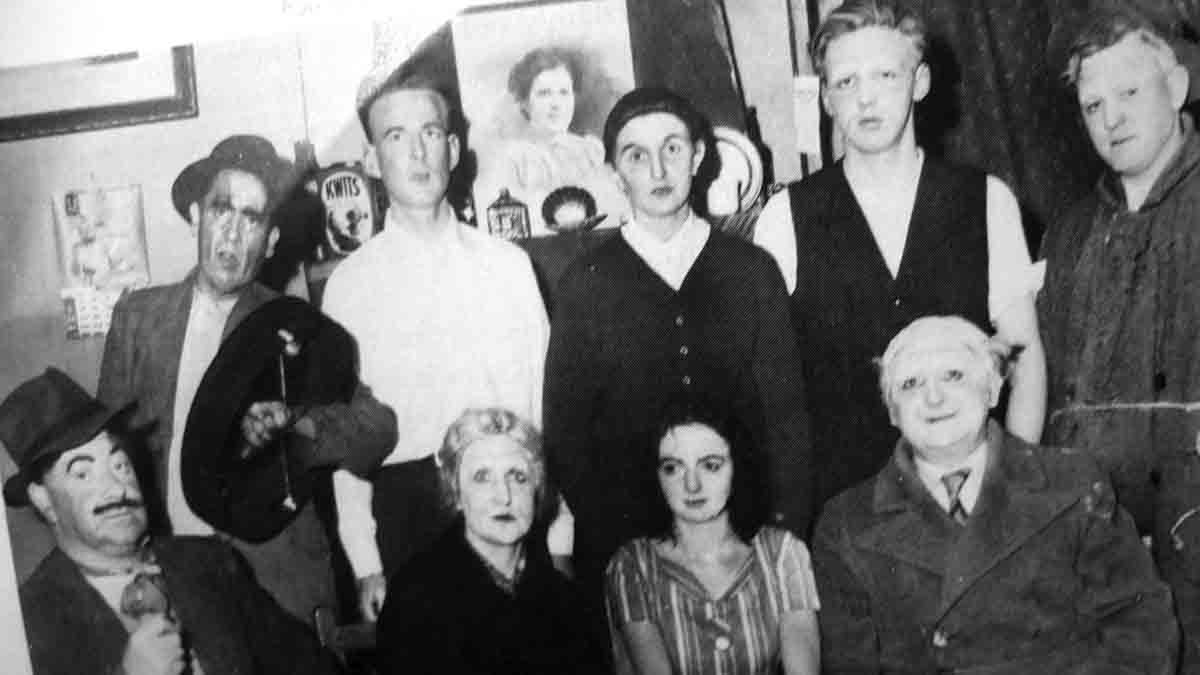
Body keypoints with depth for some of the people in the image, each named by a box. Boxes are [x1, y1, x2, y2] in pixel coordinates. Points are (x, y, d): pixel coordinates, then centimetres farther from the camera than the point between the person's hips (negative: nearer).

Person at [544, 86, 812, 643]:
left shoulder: (753, 271, 4)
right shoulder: (585, 284, 1)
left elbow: (786, 412, 4)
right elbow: (565, 429, 2)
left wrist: (787, 530, -4)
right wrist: (609, 533, -6)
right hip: (624, 541, -1)